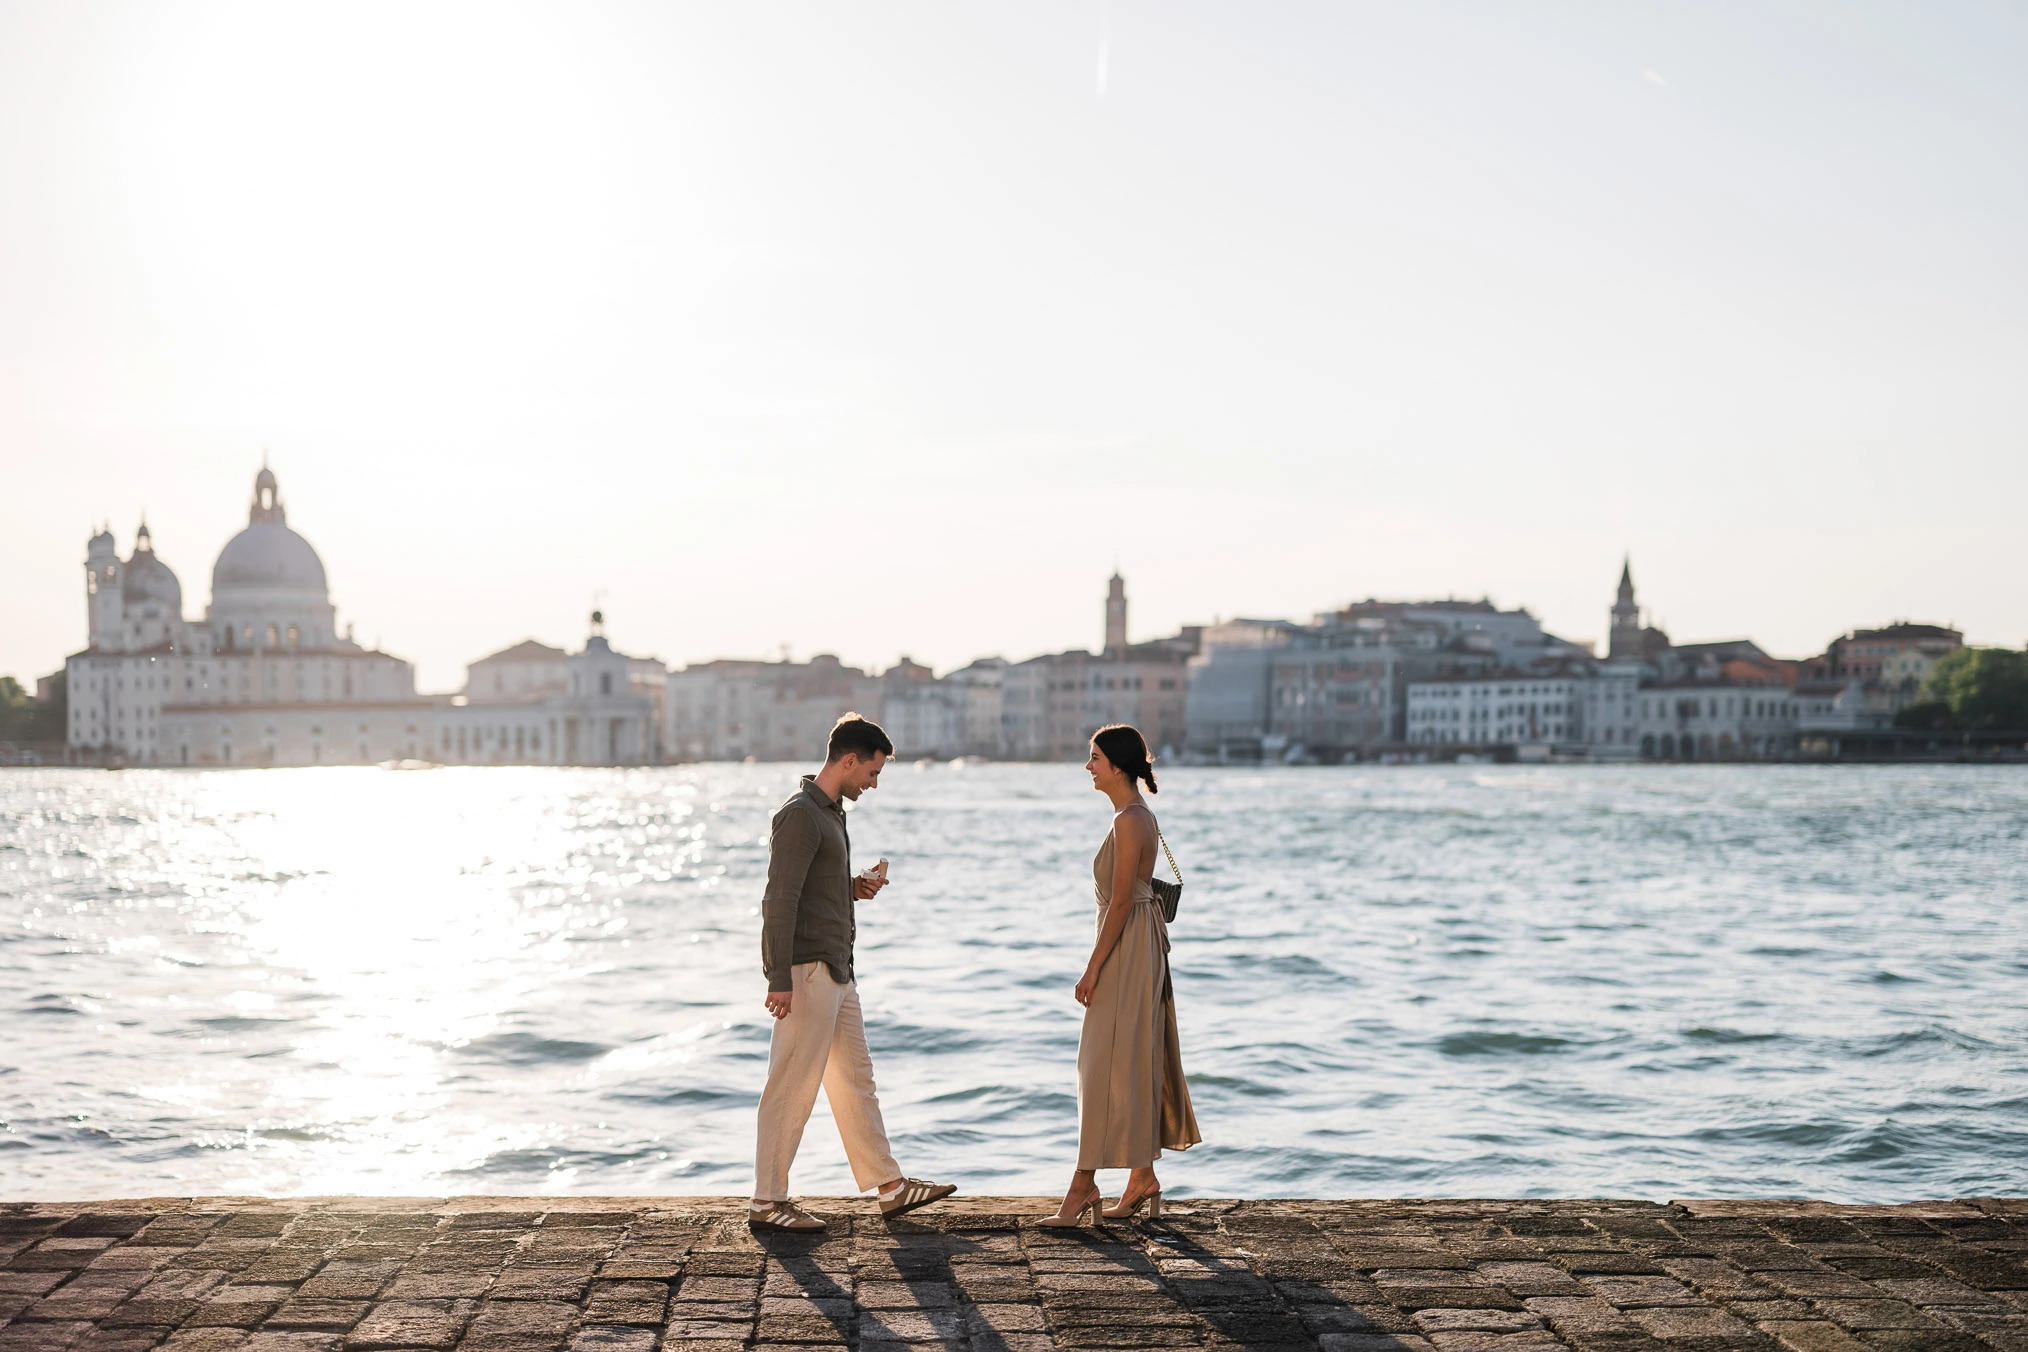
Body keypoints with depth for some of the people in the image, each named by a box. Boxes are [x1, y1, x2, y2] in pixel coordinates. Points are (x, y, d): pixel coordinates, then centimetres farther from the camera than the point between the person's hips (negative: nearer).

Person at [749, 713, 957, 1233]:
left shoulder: (830, 812, 17)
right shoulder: (800, 816, -15)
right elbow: (779, 901, -20)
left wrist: (855, 888, 8)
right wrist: (780, 981, -24)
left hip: (836, 971, 10)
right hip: (807, 970, -10)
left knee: (855, 1078, 14)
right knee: (792, 1087, -4)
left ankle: (889, 1185, 21)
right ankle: (768, 1203, 3)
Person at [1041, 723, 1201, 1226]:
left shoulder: (1129, 822, -18)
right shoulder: (1139, 816, 12)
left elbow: (1120, 902, -21)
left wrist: (1093, 968, -18)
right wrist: (1101, 964, 21)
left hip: (1126, 949, -10)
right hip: (1136, 945, 10)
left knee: (1107, 1066, -6)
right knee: (1136, 1063, 12)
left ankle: (1084, 1183, -3)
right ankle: (1143, 1176, 18)